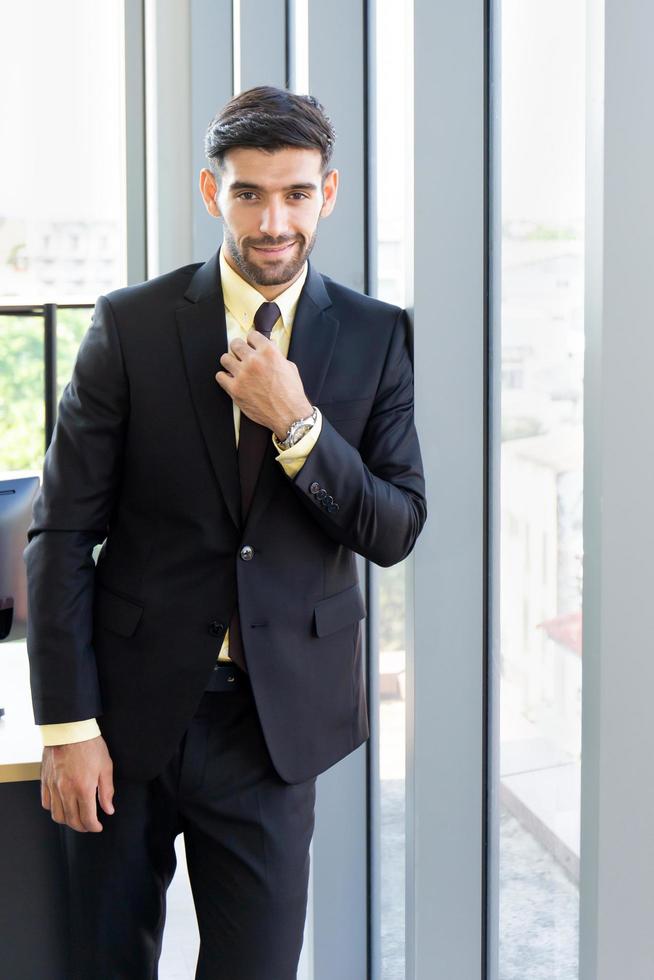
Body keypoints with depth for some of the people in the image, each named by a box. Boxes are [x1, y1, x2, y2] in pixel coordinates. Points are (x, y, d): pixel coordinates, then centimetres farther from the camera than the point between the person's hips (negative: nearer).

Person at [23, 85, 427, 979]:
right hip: (130, 709, 0)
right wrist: (67, 725, -8)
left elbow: (396, 532, -1)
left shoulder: (377, 337, 0)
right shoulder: (130, 326, -4)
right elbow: (62, 533, -4)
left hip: (274, 721, 1)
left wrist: (296, 425, -16)